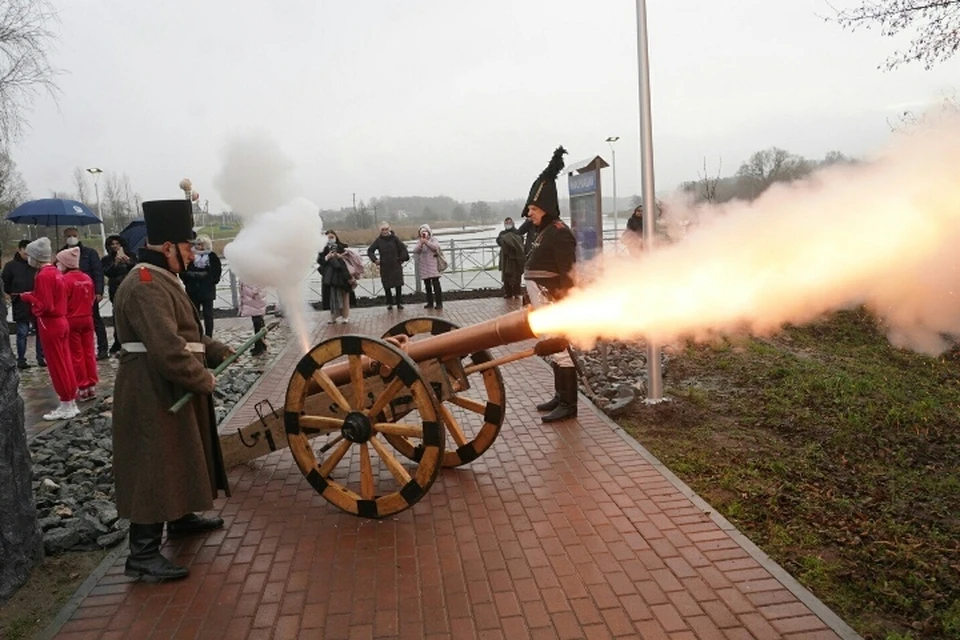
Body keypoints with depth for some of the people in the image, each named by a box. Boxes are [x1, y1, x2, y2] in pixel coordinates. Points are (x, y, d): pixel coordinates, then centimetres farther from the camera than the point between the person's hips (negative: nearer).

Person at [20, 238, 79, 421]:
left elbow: (44, 306, -20)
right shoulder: (56, 272, 9)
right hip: (61, 322, 9)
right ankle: (71, 403, 19)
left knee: (57, 367, -1)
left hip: (50, 325, -9)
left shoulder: (43, 276, -18)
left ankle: (66, 407, 5)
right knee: (65, 364, 12)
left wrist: (28, 297, -6)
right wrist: (34, 295, 10)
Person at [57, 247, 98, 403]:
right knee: (89, 353, 10)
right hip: (87, 319, 5)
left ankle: (83, 388, 6)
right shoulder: (87, 278, 3)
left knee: (76, 355, 3)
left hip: (71, 321, -5)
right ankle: (92, 386, 13)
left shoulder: (65, 279, -15)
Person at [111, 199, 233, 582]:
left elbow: (185, 334, 20)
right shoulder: (146, 287, -22)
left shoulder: (161, 280, 14)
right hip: (153, 394, -11)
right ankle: (143, 553, 4)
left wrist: (218, 351, 10)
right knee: (155, 466, -5)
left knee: (180, 456, 23)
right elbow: (168, 350, -30)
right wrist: (204, 379, -19)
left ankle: (181, 517, 41)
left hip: (168, 390, 11)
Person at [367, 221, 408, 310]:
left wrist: (402, 259, -3)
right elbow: (370, 251, 5)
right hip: (384, 267, 1)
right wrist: (375, 259, -5)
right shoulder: (378, 240, 1)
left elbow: (403, 249, 3)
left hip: (396, 266, -1)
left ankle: (399, 303, 11)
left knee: (398, 285, -1)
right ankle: (389, 303, 15)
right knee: (387, 286, 3)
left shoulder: (394, 238, -1)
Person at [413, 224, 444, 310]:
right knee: (427, 285, 7)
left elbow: (436, 247, -15)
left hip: (432, 265, -4)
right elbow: (415, 251, -2)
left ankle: (439, 303, -8)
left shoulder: (433, 239, 4)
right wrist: (420, 244, -17)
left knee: (436, 284, -9)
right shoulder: (419, 242, 13)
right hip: (423, 266, 4)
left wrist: (427, 242, -22)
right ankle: (430, 303, 14)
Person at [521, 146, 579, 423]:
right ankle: (560, 396, 25)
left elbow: (567, 273, -19)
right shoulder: (546, 231, 15)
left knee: (561, 349, -6)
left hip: (557, 304, -10)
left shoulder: (559, 233, -15)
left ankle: (568, 404, 0)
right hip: (547, 304, 10)